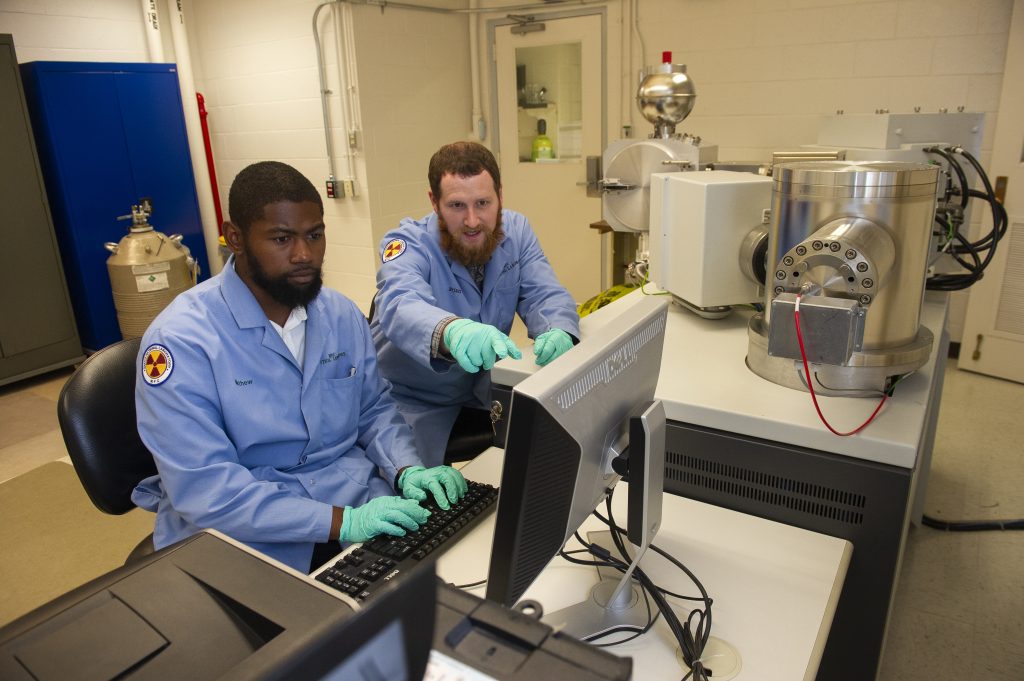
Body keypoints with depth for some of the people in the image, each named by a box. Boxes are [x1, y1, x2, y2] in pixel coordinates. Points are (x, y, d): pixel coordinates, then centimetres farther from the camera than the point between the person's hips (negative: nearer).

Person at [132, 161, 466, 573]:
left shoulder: (342, 315, 3)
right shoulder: (180, 339, -14)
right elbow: (203, 488, -19)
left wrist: (407, 471, -8)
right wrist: (340, 523, -26)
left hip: (354, 498, 5)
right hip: (246, 534, -4)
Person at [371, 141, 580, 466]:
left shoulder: (516, 231, -4)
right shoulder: (408, 243, -21)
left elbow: (545, 295, -11)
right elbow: (401, 307, -41)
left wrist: (558, 332, -37)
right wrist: (451, 332, -65)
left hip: (484, 387, 5)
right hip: (413, 400, -4)